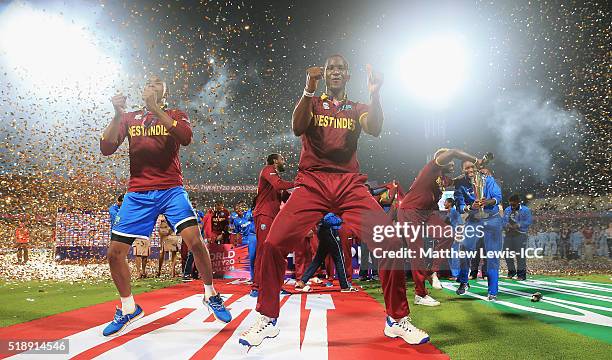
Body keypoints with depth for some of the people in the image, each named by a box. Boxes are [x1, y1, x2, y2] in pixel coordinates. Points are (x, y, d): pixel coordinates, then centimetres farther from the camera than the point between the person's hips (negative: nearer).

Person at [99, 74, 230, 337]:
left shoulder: (175, 116, 8)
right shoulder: (129, 119, 14)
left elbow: (186, 138, -14)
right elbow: (106, 149, 1)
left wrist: (156, 110, -17)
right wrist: (117, 115, -10)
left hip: (171, 190, -2)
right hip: (137, 193, 3)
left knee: (194, 240, -20)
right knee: (115, 252, -1)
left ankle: (210, 294, 4)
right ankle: (128, 308, 20)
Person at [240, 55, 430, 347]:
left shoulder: (357, 109, 19)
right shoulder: (312, 103, 16)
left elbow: (374, 130, -3)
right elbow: (297, 129, -6)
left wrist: (374, 94, -16)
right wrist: (308, 90, -17)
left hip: (350, 184, 1)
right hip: (312, 182, -1)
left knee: (391, 243, -14)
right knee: (274, 244, -18)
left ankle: (397, 320, 4)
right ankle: (267, 319, 0)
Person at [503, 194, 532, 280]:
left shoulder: (525, 210, 2)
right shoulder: (507, 210, 16)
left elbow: (528, 221, -6)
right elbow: (503, 221, 14)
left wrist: (518, 225, -18)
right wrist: (507, 225, -8)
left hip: (520, 235, -5)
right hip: (509, 234, 5)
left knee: (520, 254, -8)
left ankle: (521, 274, 0)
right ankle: (511, 272, 20)